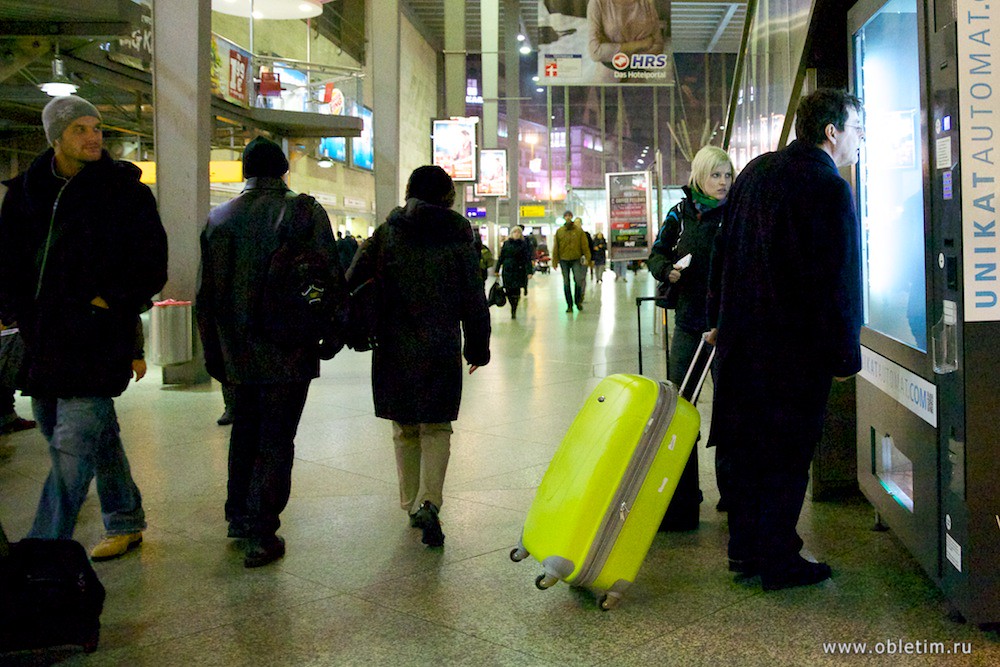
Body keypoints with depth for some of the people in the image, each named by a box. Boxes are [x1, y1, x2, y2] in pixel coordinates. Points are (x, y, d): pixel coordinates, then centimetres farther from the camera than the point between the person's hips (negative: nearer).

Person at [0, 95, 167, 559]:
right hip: (39, 338, 6)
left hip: (95, 340, -6)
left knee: (74, 445, -8)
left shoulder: (125, 191, -3)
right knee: (97, 435, 16)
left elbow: (152, 268, -4)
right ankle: (125, 524, 32)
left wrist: (105, 304, -11)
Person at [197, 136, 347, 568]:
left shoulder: (219, 218, 5)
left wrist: (213, 352, 14)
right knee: (276, 442, 3)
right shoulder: (303, 211, -7)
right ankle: (261, 537, 6)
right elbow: (331, 276, -10)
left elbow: (206, 295, 7)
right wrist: (337, 325, 4)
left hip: (239, 354, 4)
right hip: (289, 351, -4)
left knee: (245, 432, 21)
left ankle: (239, 518, 33)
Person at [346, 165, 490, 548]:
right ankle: (429, 503, -10)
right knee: (436, 429, 8)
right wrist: (478, 346, 8)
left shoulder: (386, 234, 1)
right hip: (442, 350, -1)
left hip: (394, 350, 1)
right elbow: (473, 297, 0)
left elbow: (351, 284, -1)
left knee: (405, 430, 16)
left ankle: (411, 505, 23)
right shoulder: (459, 234, -1)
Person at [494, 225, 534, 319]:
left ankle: (513, 311, 0)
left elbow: (527, 259, -2)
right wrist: (497, 270, 9)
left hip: (518, 271, -2)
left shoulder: (524, 244, 2)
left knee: (516, 292, -7)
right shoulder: (506, 244, 8)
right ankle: (513, 309, 19)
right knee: (508, 292, 2)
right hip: (507, 270, 2)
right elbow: (501, 257, 11)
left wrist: (529, 272, -10)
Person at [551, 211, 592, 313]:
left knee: (578, 281, -8)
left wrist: (587, 257, -7)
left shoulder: (579, 230, 2)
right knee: (566, 283, 4)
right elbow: (555, 247, 5)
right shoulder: (559, 231, 4)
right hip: (564, 260, 1)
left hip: (576, 259, -1)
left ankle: (578, 301, 13)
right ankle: (569, 305, 11)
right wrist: (555, 261, 1)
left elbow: (584, 245, 1)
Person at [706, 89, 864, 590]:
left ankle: (744, 547, 27)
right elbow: (839, 282, -16)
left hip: (739, 336, 7)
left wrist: (720, 318, 20)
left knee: (746, 444, 15)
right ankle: (778, 562, 16)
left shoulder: (755, 171, 9)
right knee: (788, 453, 5)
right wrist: (844, 357, -8)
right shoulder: (830, 190, -14)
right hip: (795, 345, -7)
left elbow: (724, 252, 14)